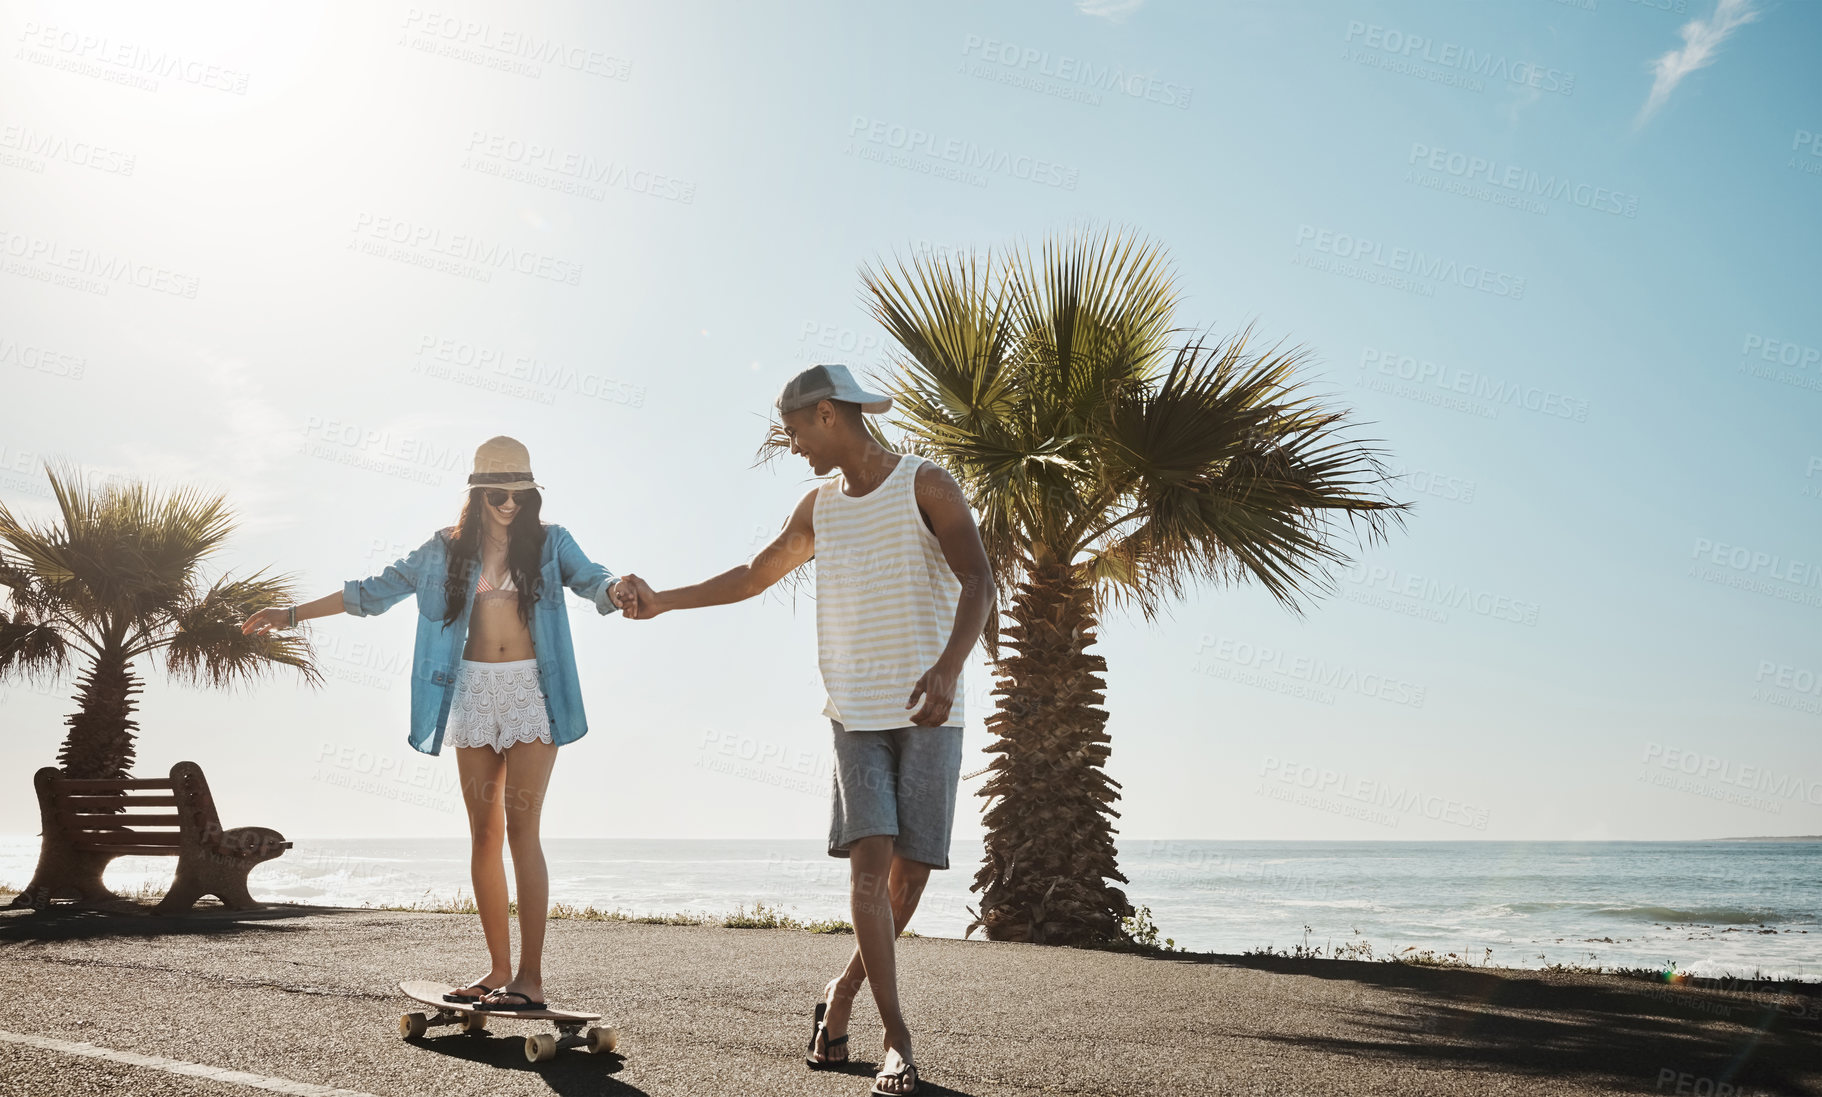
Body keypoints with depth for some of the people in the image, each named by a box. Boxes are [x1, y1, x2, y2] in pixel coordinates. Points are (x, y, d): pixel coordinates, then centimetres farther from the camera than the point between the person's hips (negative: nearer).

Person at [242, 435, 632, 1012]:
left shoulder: (548, 542, 3)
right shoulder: (447, 549, 10)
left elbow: (590, 580, -12)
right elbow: (376, 590, 14)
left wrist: (618, 588, -37)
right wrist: (293, 613, 14)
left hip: (531, 690, -3)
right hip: (473, 693, 4)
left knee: (521, 830, -10)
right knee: (483, 833, 4)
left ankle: (531, 977, -9)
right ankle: (499, 969, 13)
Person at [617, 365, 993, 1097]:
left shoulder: (925, 485, -2)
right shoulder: (820, 508, 15)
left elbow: (977, 582, -14)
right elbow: (754, 575, 29)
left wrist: (947, 667, -30)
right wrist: (663, 602, 27)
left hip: (928, 713, -3)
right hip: (857, 711, 3)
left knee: (910, 867, -1)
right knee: (869, 859, -12)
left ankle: (842, 996, 22)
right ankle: (897, 1038, -9)